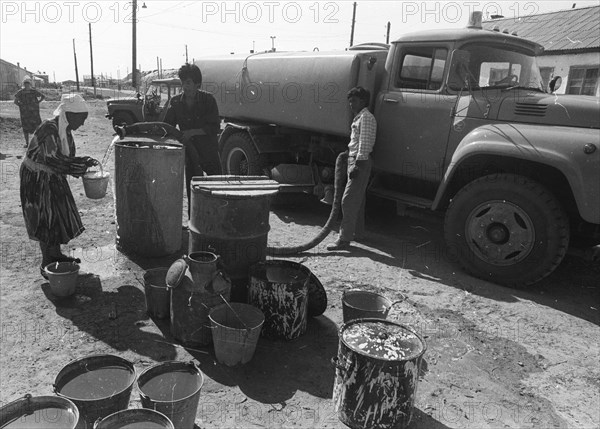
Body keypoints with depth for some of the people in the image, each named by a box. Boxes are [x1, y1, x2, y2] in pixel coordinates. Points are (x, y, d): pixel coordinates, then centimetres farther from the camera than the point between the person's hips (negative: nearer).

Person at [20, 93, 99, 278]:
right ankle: (46, 265, 10)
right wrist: (83, 163, -27)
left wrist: (83, 166, -3)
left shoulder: (65, 130, 2)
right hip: (37, 179, -9)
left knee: (59, 216, 14)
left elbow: (66, 158, 9)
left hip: (52, 179, 9)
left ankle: (56, 256, 30)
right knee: (46, 219, -2)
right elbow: (54, 160, -31)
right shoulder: (49, 129, -25)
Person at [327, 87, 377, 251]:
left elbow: (364, 144, -20)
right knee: (357, 198, 19)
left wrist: (357, 165, -24)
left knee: (348, 200, -14)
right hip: (355, 160, 11)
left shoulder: (366, 117, -12)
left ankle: (344, 239, -14)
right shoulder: (359, 117, 19)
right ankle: (357, 229, 32)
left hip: (360, 162, -11)